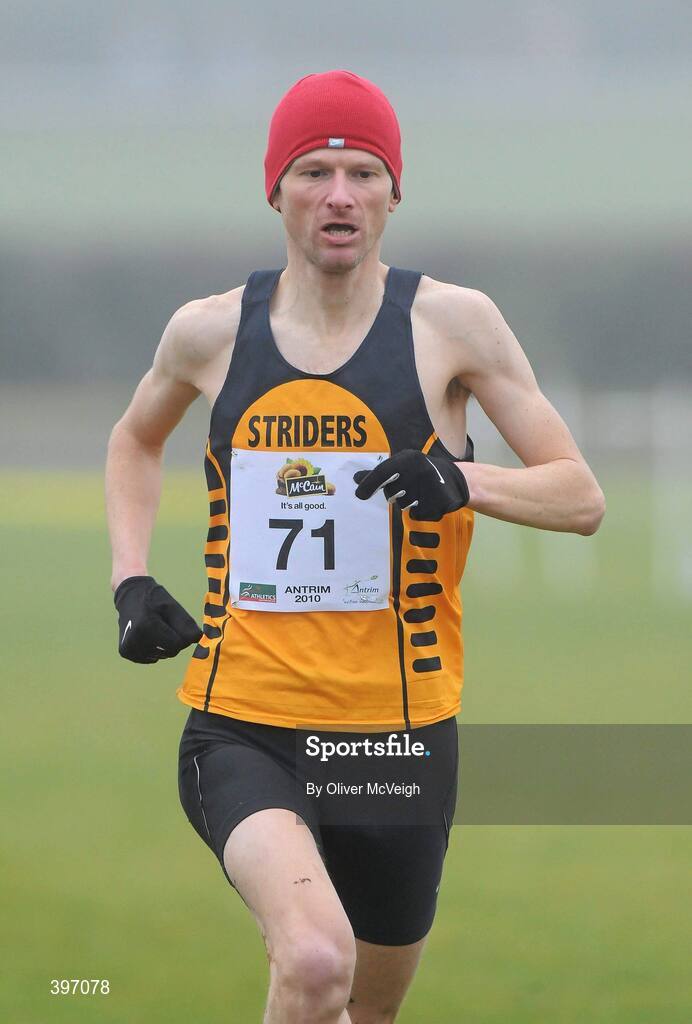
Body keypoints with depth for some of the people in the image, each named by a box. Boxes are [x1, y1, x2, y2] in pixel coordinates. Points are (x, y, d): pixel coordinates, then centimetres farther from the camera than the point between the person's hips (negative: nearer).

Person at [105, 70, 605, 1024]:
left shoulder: (451, 323, -3)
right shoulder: (211, 329, 3)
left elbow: (581, 497, -2)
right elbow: (135, 442, 26)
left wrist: (467, 481, -21)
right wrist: (132, 580, 10)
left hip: (398, 732, 1)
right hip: (240, 727, -1)